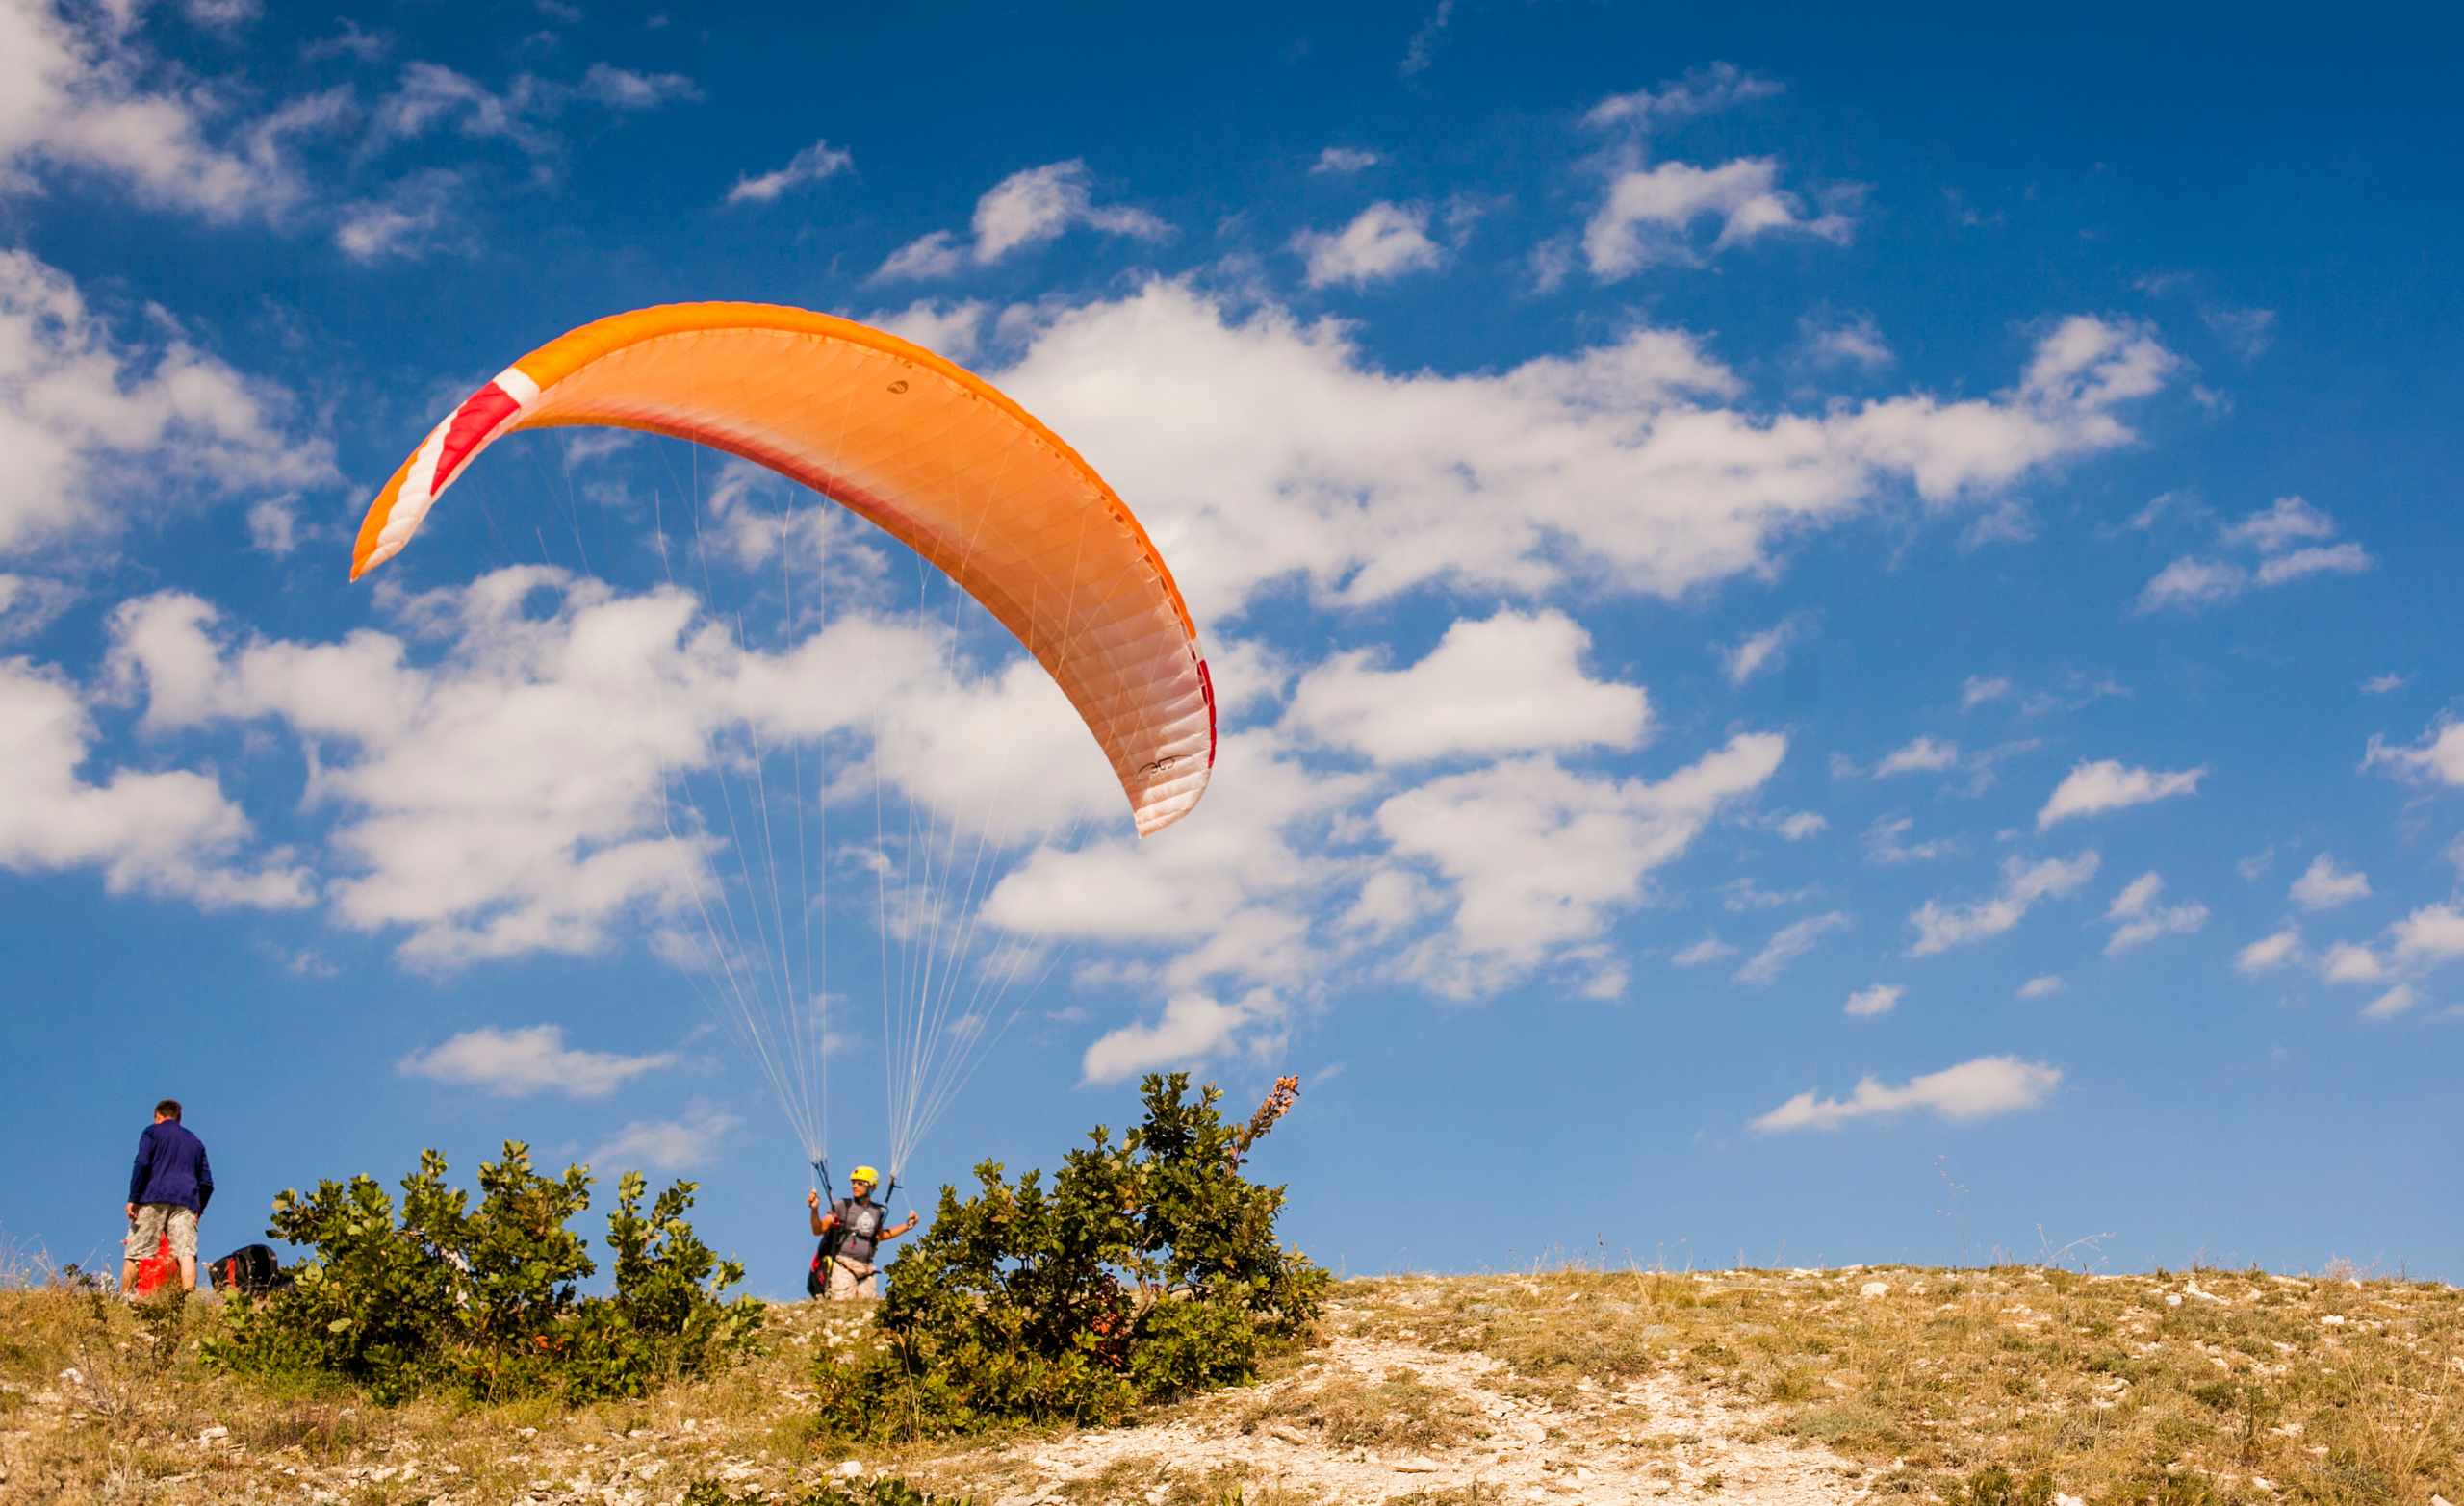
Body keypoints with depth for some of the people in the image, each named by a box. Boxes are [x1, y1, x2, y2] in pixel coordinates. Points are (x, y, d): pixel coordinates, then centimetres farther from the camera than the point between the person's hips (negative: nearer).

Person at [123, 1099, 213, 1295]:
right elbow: (207, 1183, 19)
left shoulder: (152, 1132, 14)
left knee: (134, 1254, 1)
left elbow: (142, 1163, -3)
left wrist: (133, 1198, -5)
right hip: (186, 1204, 3)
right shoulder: (196, 1142, 27)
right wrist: (198, 1211, 24)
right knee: (186, 1253, -11)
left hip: (153, 1199, -3)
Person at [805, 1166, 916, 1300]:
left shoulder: (876, 1211, 15)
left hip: (866, 1268, 5)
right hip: (844, 1265, -5)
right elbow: (818, 1230, -3)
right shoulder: (842, 1206, 1)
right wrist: (815, 1209, -19)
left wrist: (908, 1225, 29)